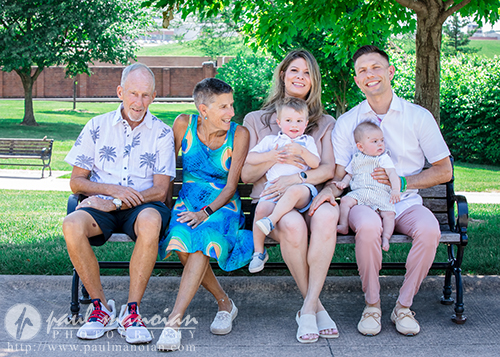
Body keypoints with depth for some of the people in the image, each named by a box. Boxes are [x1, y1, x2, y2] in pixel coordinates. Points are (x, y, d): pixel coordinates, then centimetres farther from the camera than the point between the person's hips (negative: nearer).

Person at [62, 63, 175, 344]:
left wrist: (115, 203, -15)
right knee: (72, 225, -32)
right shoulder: (97, 126, 9)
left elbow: (160, 190, -3)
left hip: (142, 206, -1)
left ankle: (132, 312, -27)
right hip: (102, 205, 2)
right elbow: (76, 181, 8)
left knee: (151, 220, -38)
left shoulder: (162, 133, 5)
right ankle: (101, 307, -15)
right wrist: (112, 189, -12)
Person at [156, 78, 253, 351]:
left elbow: (231, 186, -6)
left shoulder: (239, 134, -4)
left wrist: (204, 212, -22)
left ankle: (174, 321, -36)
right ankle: (225, 304, -11)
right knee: (181, 240, -32)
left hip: (223, 204, -2)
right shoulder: (184, 124, 0)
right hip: (188, 200, 2)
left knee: (204, 240, -35)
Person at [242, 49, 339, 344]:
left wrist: (297, 178, -15)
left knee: (327, 216, -37)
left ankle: (308, 308, -31)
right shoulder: (256, 121, 17)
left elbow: (330, 169, 3)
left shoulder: (325, 123, 20)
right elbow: (246, 174, 9)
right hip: (271, 203, -1)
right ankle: (316, 305, -19)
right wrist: (275, 159, -9)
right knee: (292, 224, -37)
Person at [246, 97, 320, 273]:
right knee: (262, 208, -29)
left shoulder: (307, 141, 24)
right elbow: (249, 158, 14)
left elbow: (315, 163, 7)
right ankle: (259, 252, -15)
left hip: (300, 186, -1)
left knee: (295, 191, -39)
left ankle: (271, 220, -43)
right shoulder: (271, 140, 24)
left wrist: (302, 151, -10)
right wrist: (270, 155, 0)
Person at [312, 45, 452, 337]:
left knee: (429, 229, -33)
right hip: (363, 202, 0)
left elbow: (444, 171, 6)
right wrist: (331, 189, -20)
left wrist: (403, 181, -8)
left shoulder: (418, 116, 5)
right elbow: (339, 173, 5)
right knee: (368, 225, -36)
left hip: (405, 203, 1)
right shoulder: (347, 122, 8)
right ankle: (372, 305, -14)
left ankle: (404, 306, -11)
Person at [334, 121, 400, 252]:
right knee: (345, 200, -22)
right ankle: (343, 226, -13)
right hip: (359, 192, 2)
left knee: (389, 213, -23)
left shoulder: (384, 159, 6)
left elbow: (392, 174, -5)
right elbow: (349, 174, 28)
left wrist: (395, 189, -21)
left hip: (381, 194, -2)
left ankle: (386, 237, -17)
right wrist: (344, 182, 6)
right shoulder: (356, 159, 17)